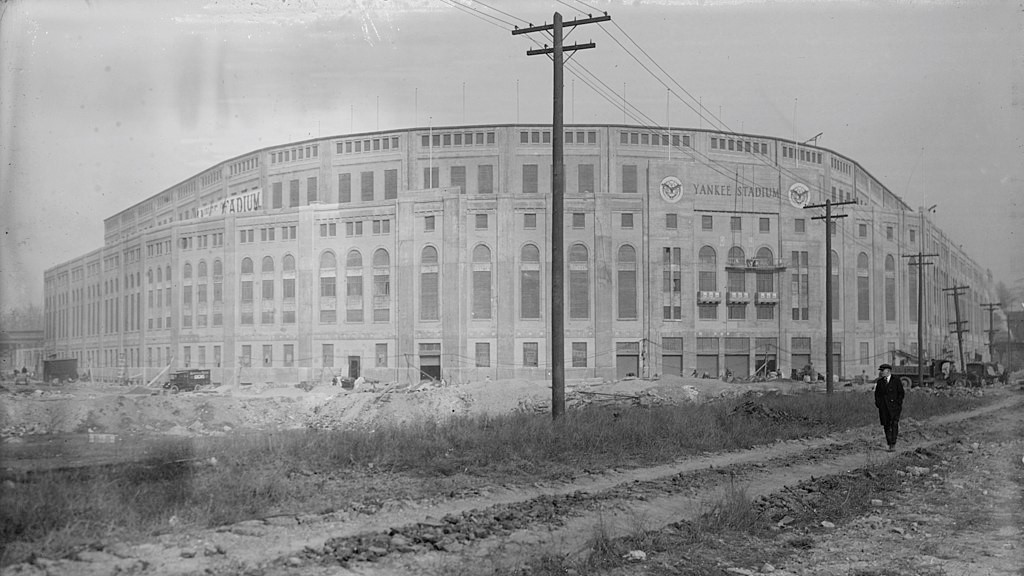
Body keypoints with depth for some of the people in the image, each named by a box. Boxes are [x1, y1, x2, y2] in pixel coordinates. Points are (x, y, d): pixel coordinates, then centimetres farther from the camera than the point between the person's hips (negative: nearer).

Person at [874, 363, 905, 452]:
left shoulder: (896, 381, 3)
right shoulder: (879, 382, 14)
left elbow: (901, 393, 3)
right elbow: (877, 394, 20)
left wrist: (898, 404, -7)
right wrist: (878, 403, 5)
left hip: (894, 407, -4)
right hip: (883, 408, 4)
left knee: (894, 424, -13)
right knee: (886, 425, 2)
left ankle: (893, 444, -15)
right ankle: (889, 444, 8)